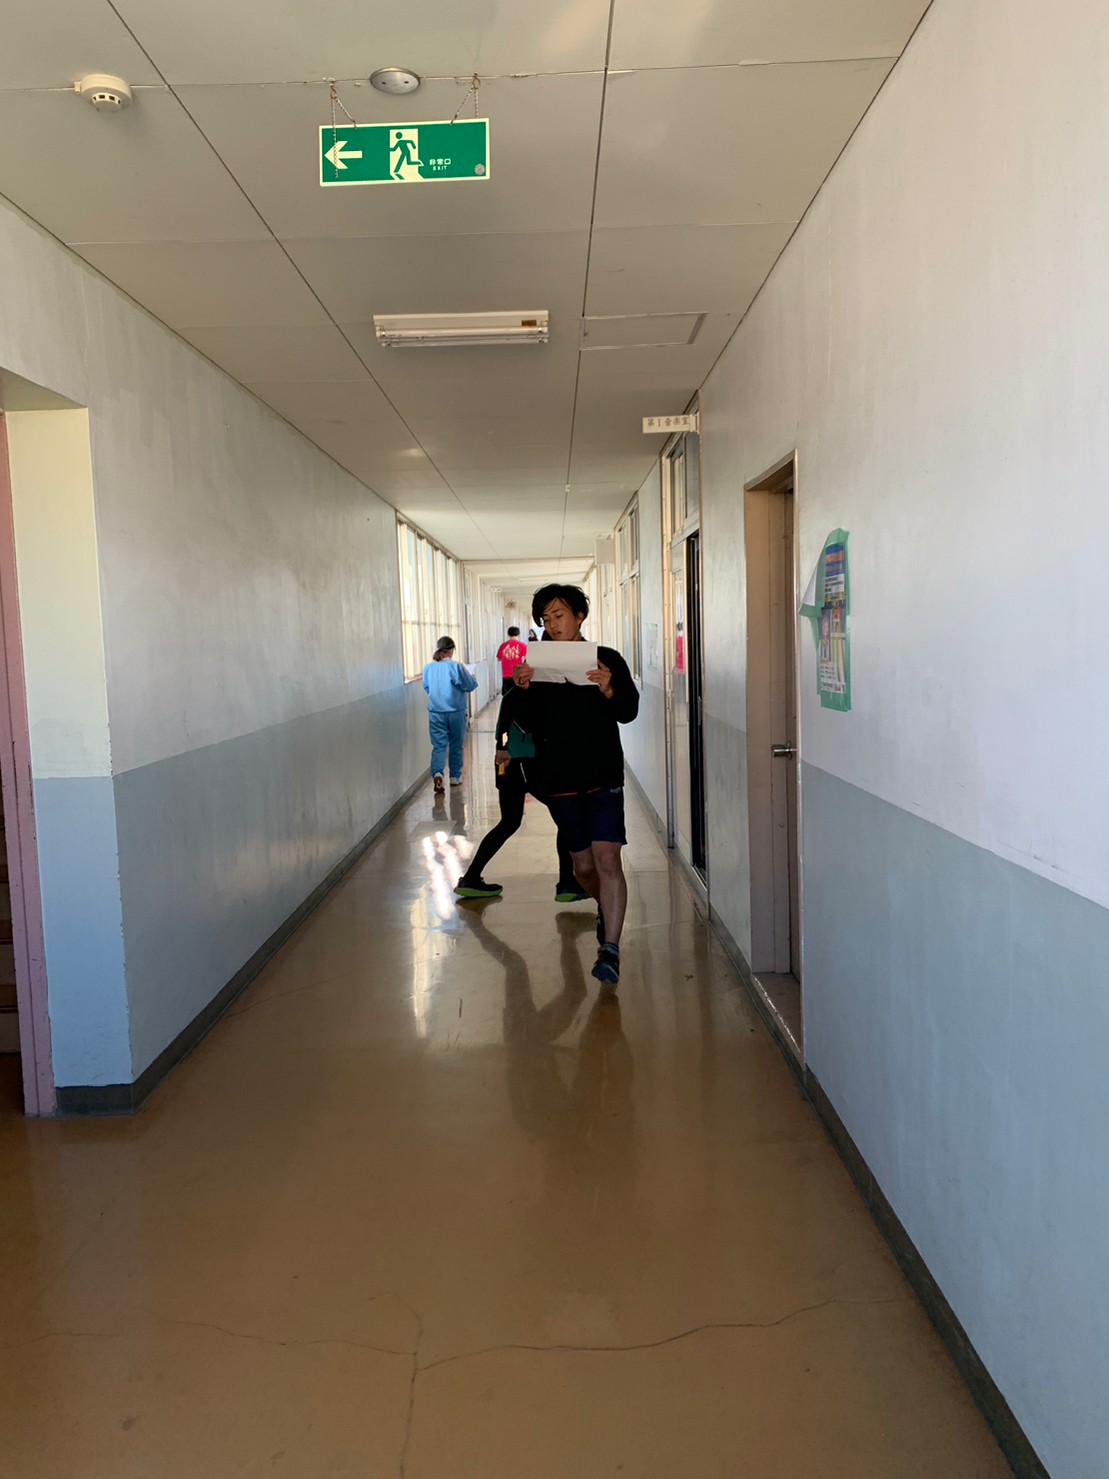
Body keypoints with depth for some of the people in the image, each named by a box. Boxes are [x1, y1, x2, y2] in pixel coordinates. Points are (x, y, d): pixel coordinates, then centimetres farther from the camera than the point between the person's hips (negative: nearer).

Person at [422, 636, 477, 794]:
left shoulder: (428, 668, -1)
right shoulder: (455, 667, -14)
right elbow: (470, 686, -7)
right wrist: (473, 678, 14)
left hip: (435, 713, 2)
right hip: (455, 711, -2)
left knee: (439, 745, 3)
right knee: (456, 745, 14)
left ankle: (437, 773, -21)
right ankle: (455, 776, 24)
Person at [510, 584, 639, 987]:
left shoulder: (607, 659, 1)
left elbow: (629, 711, -3)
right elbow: (531, 725, 4)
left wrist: (609, 690, -23)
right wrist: (524, 691, -15)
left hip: (603, 776, -3)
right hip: (559, 779, 3)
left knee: (607, 859, -15)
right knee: (583, 865, 12)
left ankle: (610, 949, -13)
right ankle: (605, 909, 43)